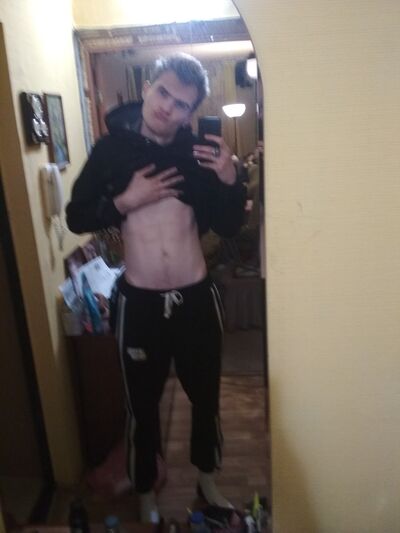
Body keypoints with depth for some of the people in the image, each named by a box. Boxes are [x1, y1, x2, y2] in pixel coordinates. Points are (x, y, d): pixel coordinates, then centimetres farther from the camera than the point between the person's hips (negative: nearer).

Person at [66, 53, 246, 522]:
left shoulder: (199, 152, -2)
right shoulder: (112, 148, -4)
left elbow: (228, 226, 0)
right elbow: (76, 218, -2)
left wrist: (230, 179, -17)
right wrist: (125, 201, -17)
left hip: (197, 298, 2)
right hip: (139, 302, -1)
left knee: (206, 396, 19)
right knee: (143, 403, 16)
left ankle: (206, 476, 47)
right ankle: (145, 489, 43)